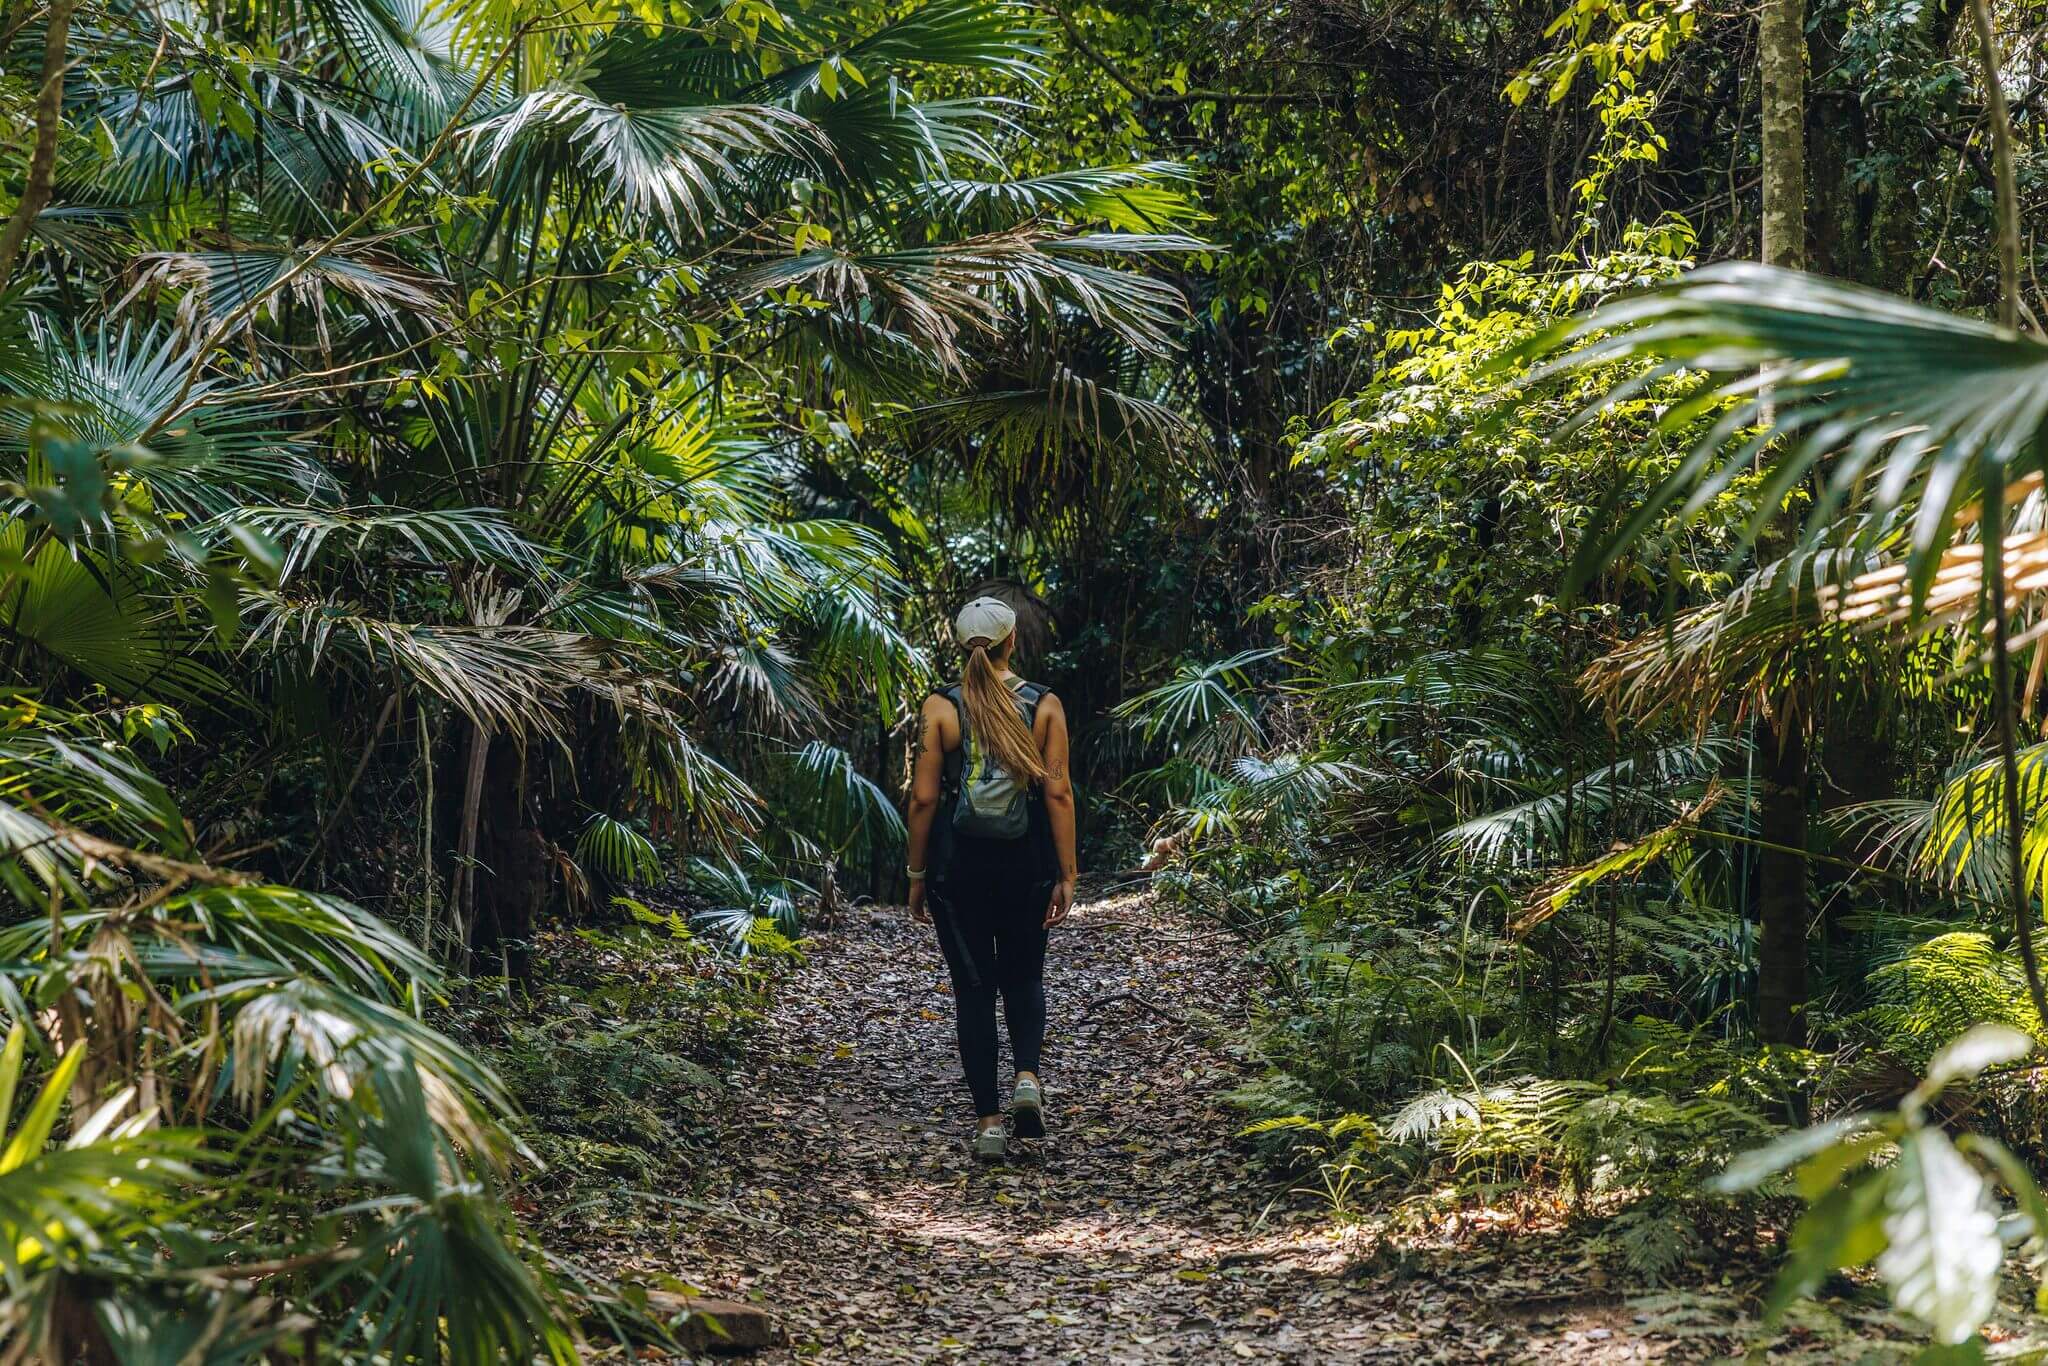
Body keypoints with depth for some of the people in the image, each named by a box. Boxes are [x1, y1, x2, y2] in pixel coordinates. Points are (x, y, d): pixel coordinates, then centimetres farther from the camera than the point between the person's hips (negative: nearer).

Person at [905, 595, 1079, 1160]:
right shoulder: (1044, 705, -2)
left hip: (958, 861, -1)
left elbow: (924, 797, -6)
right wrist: (1067, 875, 0)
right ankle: (1027, 1077, -5)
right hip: (1025, 861, 1)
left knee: (974, 987, 7)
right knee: (1023, 976, 20)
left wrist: (917, 874, 3)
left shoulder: (941, 707, -5)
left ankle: (989, 1121, 5)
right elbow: (1059, 793, -5)